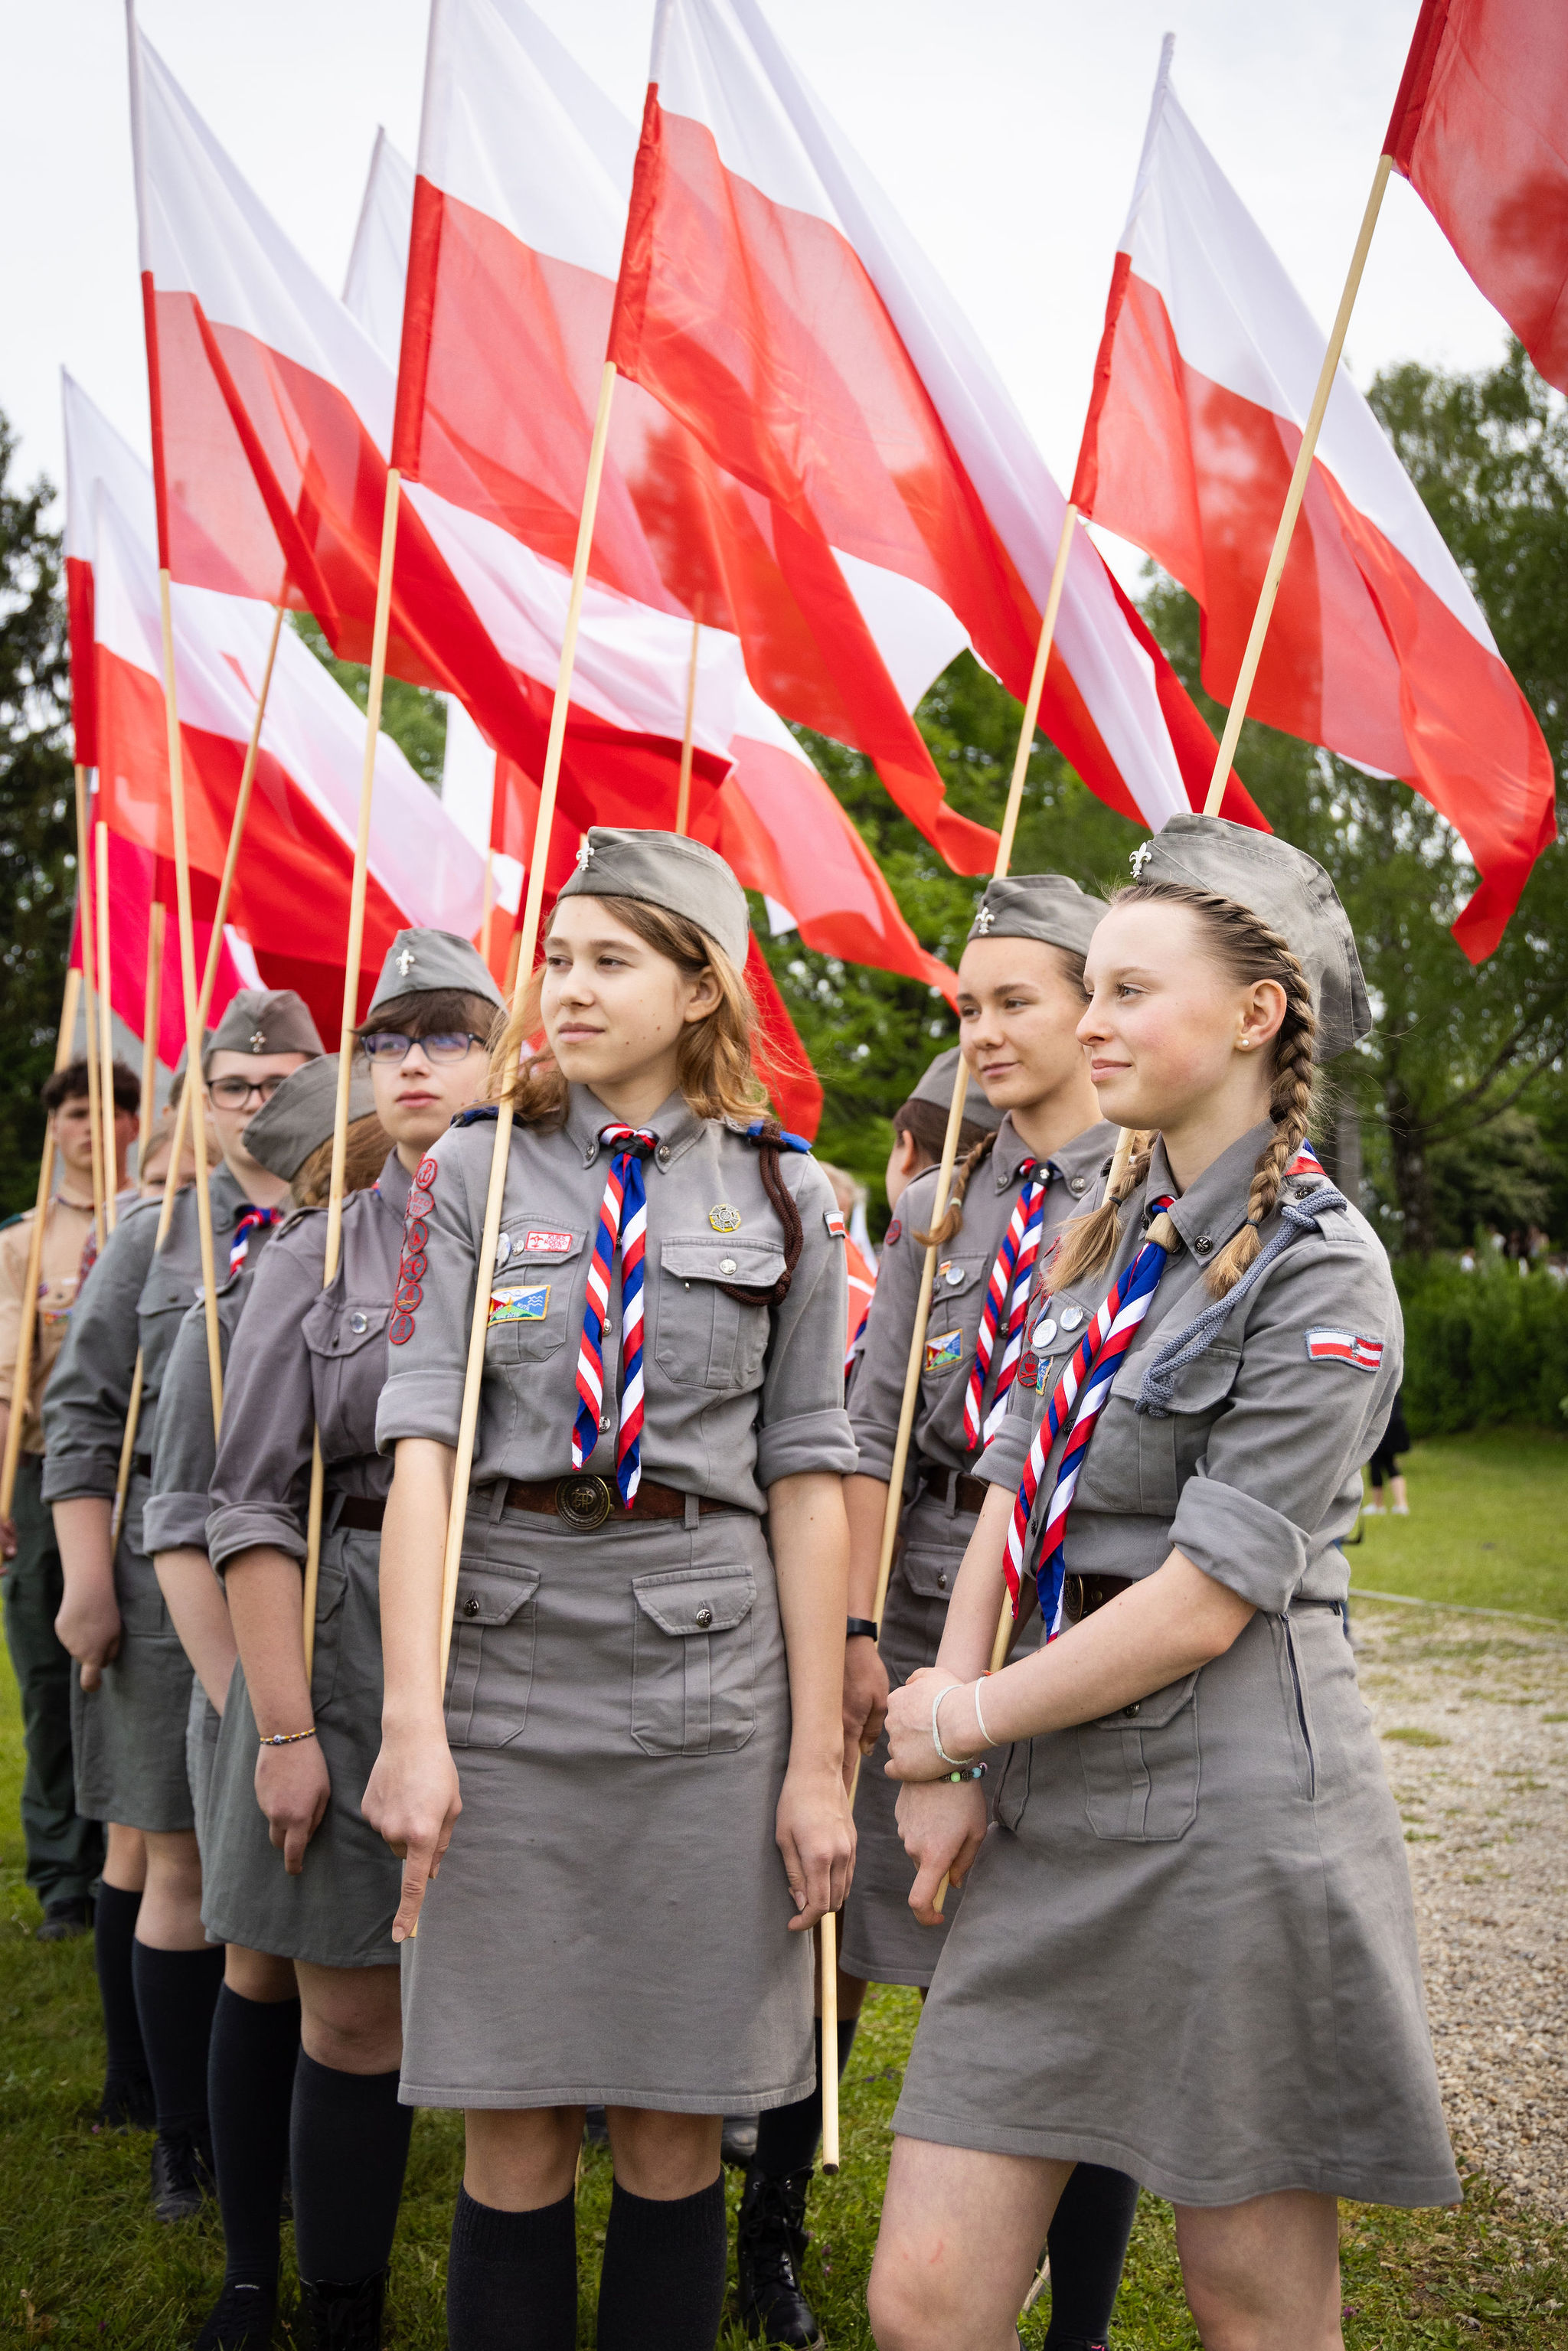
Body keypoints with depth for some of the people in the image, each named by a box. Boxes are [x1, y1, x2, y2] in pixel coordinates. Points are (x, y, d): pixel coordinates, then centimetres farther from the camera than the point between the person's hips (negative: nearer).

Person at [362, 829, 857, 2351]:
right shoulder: (474, 1173, 5)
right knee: (514, 2133, 7)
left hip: (705, 1674, 0)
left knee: (672, 2127, 9)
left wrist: (817, 1755, 0)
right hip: (504, 1658, 0)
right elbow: (421, 1446, -4)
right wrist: (412, 1723, -13)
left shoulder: (780, 1196, 6)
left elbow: (806, 1477, 3)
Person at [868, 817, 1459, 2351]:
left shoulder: (1324, 1275, -10)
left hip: (1230, 1816, -7)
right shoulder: (1106, 1236, 13)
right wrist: (932, 1765, 1)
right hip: (1055, 1818, 7)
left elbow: (1206, 1599, -15)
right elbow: (1015, 1493, 11)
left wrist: (962, 1721, -5)